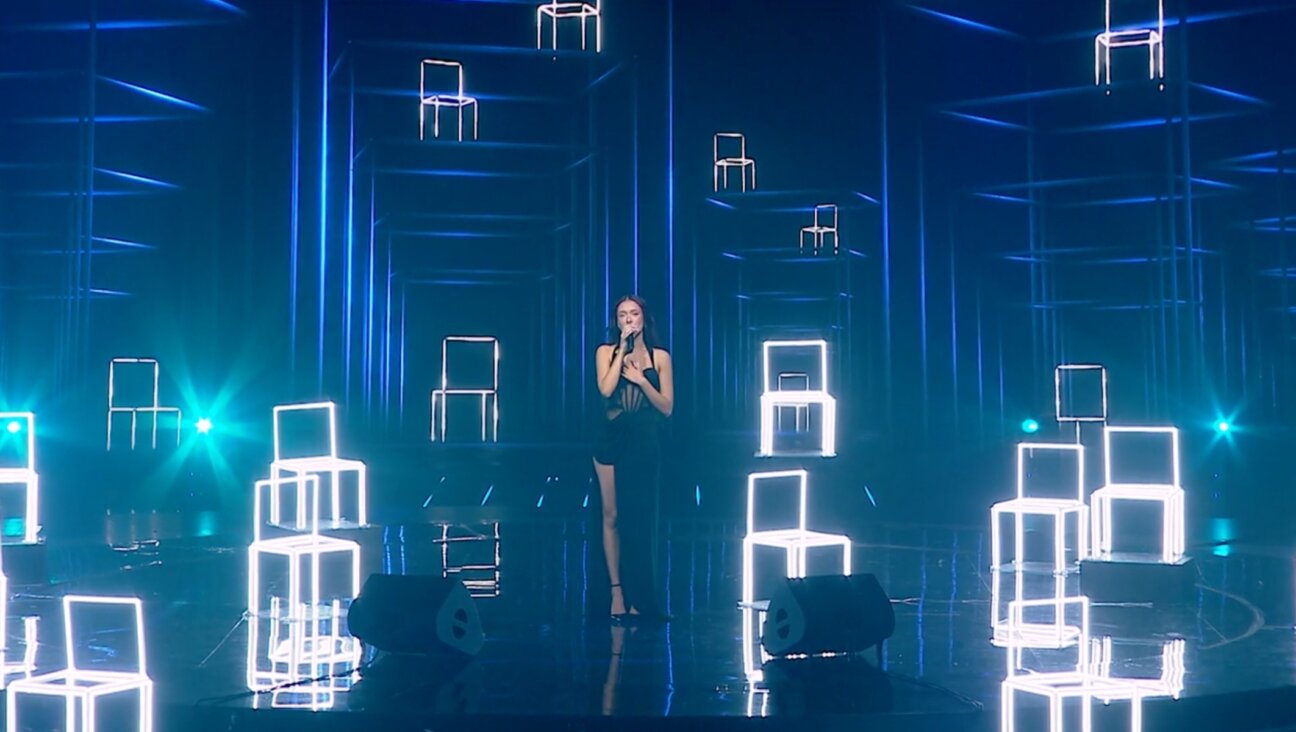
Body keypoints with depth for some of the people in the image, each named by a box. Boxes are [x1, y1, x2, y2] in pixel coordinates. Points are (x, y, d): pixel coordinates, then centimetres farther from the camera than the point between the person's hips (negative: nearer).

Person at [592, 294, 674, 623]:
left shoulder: (659, 357, 5)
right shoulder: (606, 352, 4)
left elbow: (666, 407, 0)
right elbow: (606, 389, -13)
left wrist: (641, 379, -12)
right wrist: (623, 349, -10)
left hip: (646, 444, 0)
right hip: (613, 440, 0)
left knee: (641, 517, 2)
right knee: (613, 516, 1)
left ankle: (639, 596, 12)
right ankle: (617, 591, 7)